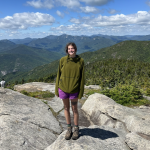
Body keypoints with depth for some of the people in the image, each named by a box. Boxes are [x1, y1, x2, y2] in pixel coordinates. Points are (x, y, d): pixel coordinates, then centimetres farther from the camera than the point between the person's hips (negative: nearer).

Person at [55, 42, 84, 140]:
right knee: (66, 108, 14)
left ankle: (76, 129, 30)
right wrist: (57, 89, 2)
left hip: (74, 90, -1)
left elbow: (82, 77, -4)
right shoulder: (63, 60, -4)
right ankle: (69, 128, 32)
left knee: (74, 109, 10)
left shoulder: (80, 61, -7)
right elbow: (59, 74, 2)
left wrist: (81, 92, -5)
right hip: (63, 88, 2)